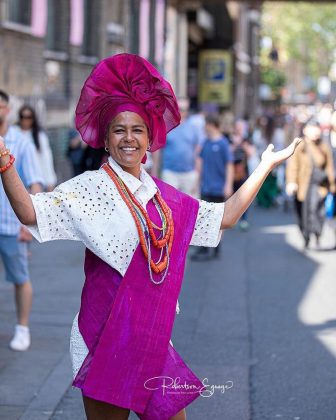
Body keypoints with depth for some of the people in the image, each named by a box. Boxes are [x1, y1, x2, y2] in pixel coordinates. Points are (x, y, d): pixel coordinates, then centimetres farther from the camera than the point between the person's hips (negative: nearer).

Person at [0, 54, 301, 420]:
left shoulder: (163, 196, 10)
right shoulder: (91, 188, -8)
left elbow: (225, 216, 18)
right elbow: (30, 212, -22)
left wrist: (266, 165, 19)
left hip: (153, 338, 6)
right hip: (106, 340, -6)